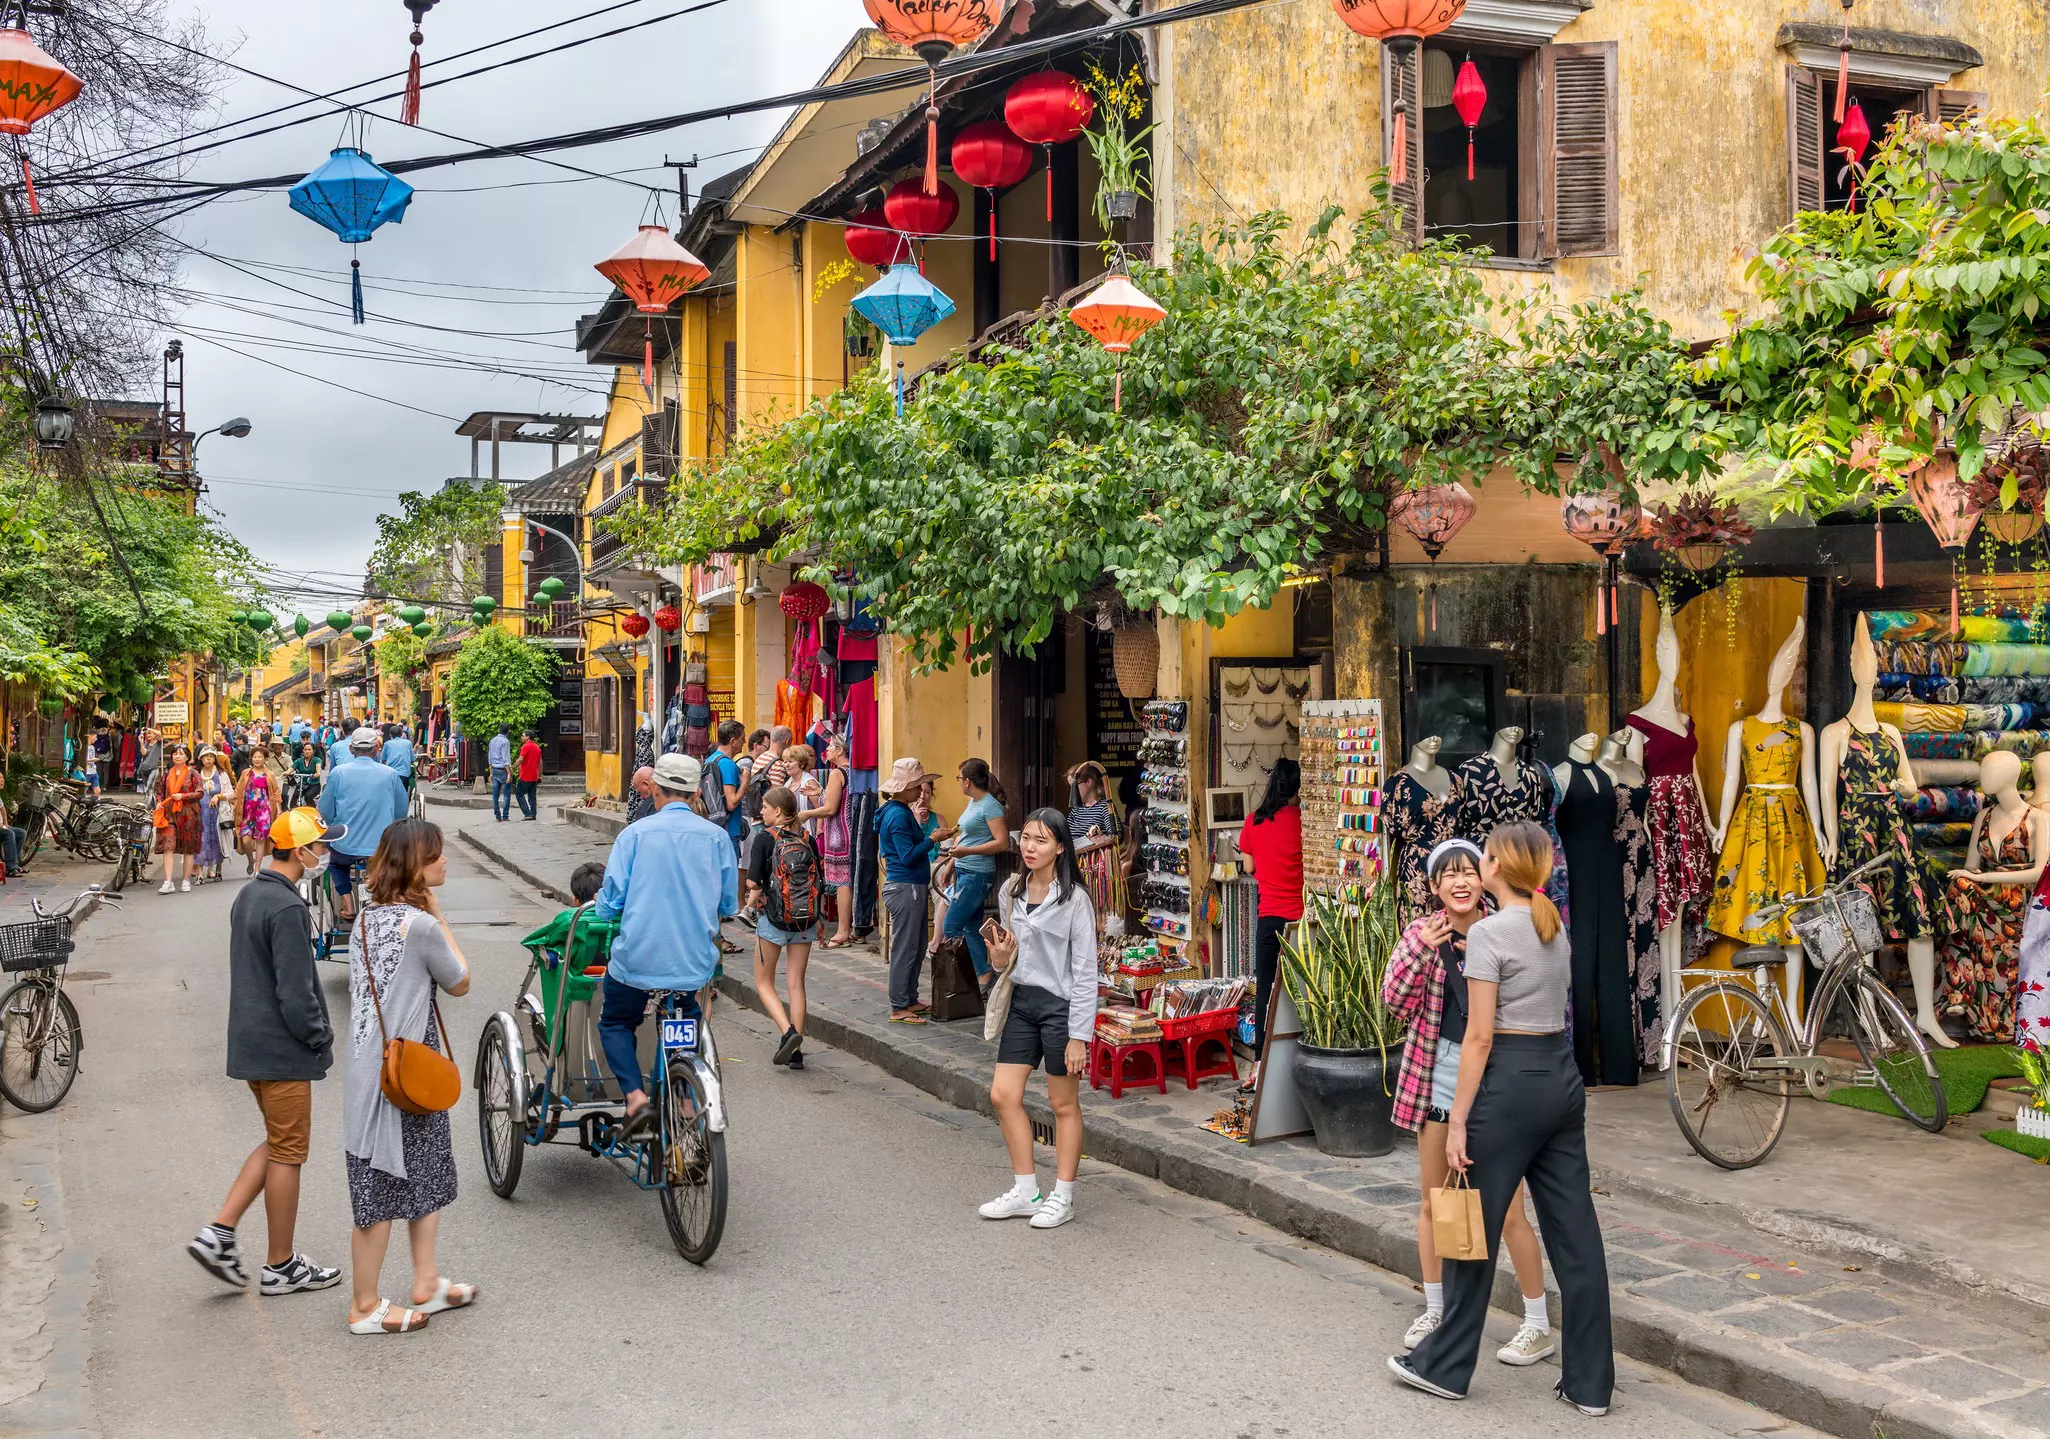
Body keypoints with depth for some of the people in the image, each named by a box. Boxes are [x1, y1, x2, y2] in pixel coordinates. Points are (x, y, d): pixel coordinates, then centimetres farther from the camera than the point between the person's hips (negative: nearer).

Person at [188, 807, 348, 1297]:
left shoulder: (248, 896, 10)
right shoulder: (287, 909, -21)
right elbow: (296, 993, -23)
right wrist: (322, 1038, -8)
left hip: (249, 1043, 9)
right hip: (283, 1051, -9)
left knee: (278, 1144, 20)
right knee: (288, 1154, 3)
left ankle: (219, 1233, 12)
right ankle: (280, 1267, 13)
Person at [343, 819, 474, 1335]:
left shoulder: (366, 917, 7)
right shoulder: (421, 925, -20)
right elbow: (459, 983, -4)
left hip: (367, 1068, 9)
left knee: (428, 1176, 20)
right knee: (381, 1192, 2)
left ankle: (426, 1284, 30)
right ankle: (366, 1308, 14)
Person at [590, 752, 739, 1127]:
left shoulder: (635, 833, -6)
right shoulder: (717, 837, 0)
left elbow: (608, 906, -6)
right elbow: (728, 906, 7)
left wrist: (601, 904, 17)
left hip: (638, 959, -2)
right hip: (695, 962, 2)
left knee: (615, 1024, 21)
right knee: (686, 1022, 30)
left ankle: (634, 1093, -1)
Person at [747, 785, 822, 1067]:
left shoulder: (764, 838, -8)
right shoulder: (807, 839, 4)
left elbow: (752, 880, -18)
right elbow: (819, 882, 5)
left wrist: (755, 893, 4)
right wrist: (818, 918, 14)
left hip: (773, 917, -4)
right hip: (806, 919, 4)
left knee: (764, 982, 11)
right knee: (797, 984, 11)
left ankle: (788, 1032, -11)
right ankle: (796, 1050, 10)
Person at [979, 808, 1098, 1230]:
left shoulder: (1073, 899, -12)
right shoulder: (1011, 891, 7)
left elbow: (1085, 971, -12)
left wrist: (1078, 1035, -14)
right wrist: (1001, 955, -6)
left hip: (1060, 1005, -7)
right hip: (1022, 1001, 7)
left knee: (1064, 1104, 5)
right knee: (1003, 1095, 5)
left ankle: (1063, 1197, 18)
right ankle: (1025, 1190, 19)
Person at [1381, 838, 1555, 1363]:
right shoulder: (1422, 932, 0)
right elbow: (1397, 1002, -8)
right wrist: (1421, 949, -20)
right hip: (1438, 1077, 3)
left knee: (1507, 1210, -2)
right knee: (1433, 1203, 14)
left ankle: (1538, 1324, 13)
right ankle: (1434, 1310, 30)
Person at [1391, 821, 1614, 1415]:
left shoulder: (1489, 932, -14)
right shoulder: (1555, 928, 11)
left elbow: (1480, 1035, -15)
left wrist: (1458, 1120, -12)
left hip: (1512, 1083, -8)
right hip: (1564, 1079, 8)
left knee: (1475, 1227, 6)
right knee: (1575, 1233, 9)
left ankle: (1445, 1366, 18)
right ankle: (1590, 1382, 14)